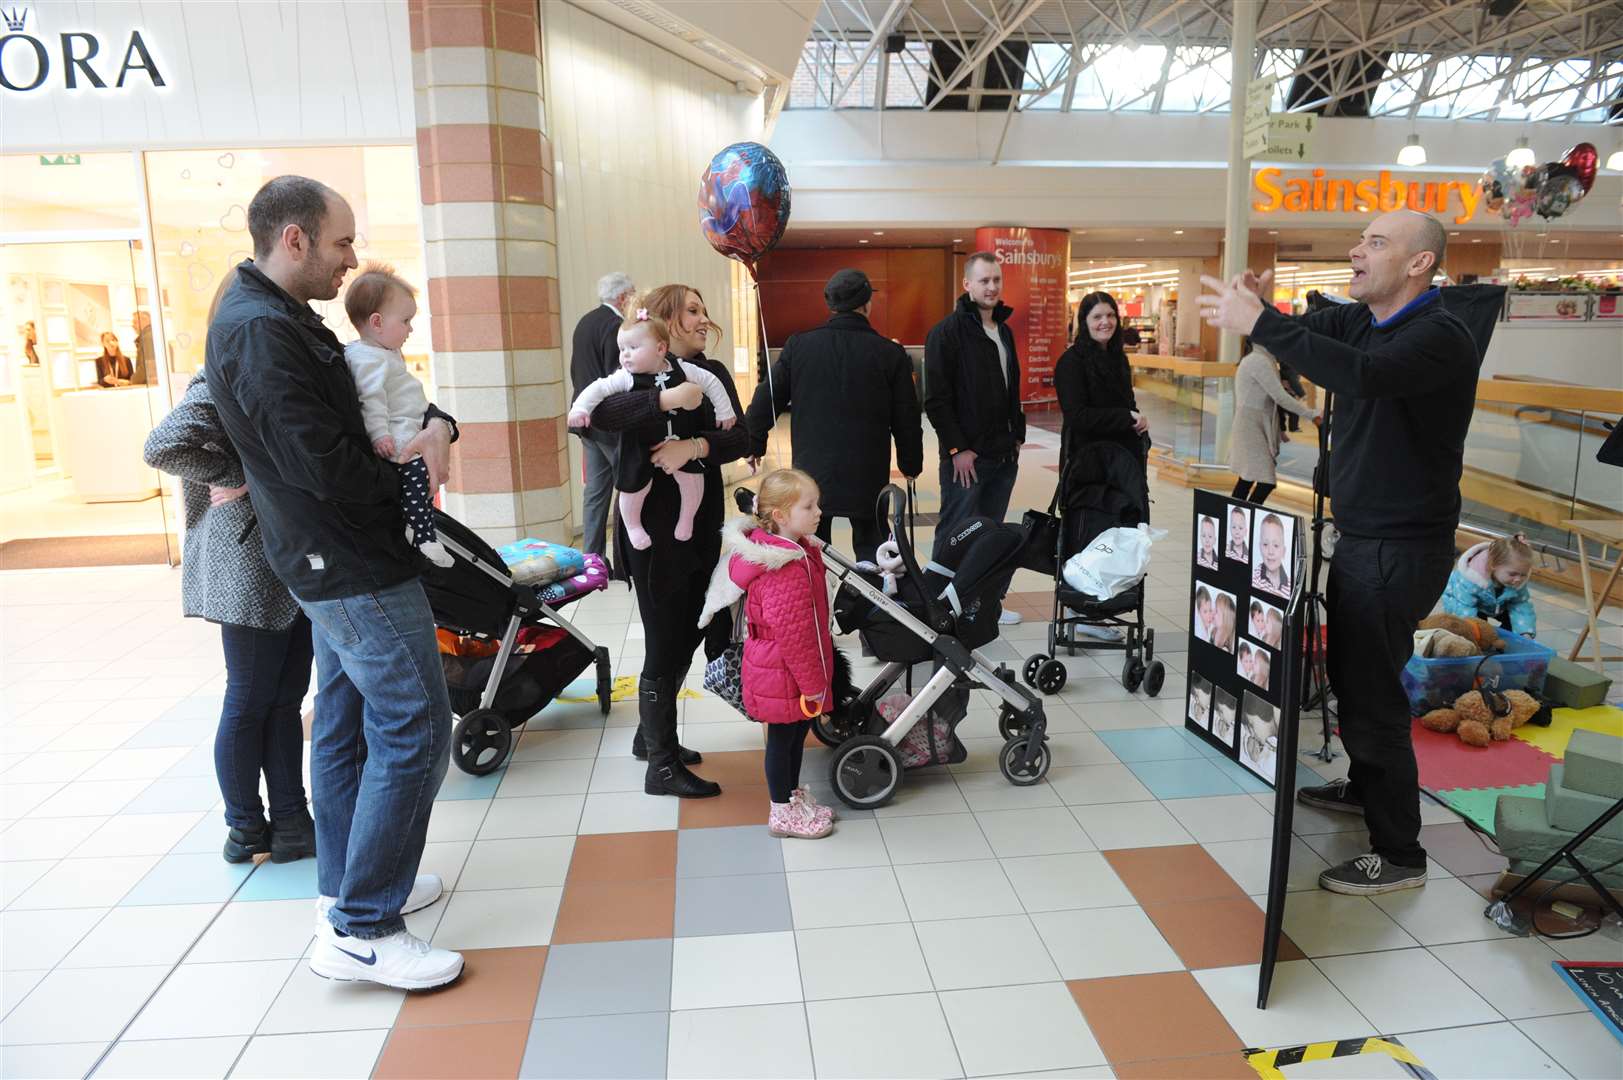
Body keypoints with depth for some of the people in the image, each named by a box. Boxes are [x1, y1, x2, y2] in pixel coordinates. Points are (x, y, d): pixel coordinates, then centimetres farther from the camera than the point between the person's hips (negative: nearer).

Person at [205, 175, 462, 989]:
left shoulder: (277, 317, 14)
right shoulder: (262, 330, -19)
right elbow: (323, 463, -23)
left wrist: (437, 425, -4)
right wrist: (409, 487, -6)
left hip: (330, 561, 11)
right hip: (354, 564, -11)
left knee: (347, 723, 17)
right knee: (414, 728, -8)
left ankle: (346, 889, 30)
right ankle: (362, 931, 0)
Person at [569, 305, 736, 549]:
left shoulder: (682, 369, -7)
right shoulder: (625, 378, -12)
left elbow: (711, 382, 3)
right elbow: (598, 389, -15)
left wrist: (724, 412, 7)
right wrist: (579, 408, -31)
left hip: (680, 440, 2)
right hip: (640, 445, -2)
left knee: (692, 477, -3)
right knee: (634, 485, -4)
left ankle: (686, 519, 26)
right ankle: (632, 525, 25)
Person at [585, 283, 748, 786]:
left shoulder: (713, 374, 8)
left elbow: (740, 438, -6)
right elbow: (595, 412, -27)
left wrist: (695, 446, -26)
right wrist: (666, 399, -38)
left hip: (702, 527, 6)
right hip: (654, 531, -6)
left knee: (687, 638, 16)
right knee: (664, 646, 0)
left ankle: (651, 736, 37)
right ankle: (661, 766, 15)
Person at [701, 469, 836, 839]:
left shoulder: (798, 550, 5)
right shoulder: (784, 567, -29)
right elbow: (792, 632, -26)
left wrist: (816, 675, 23)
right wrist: (812, 681, -18)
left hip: (794, 670, 10)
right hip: (784, 675, -10)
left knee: (797, 731, 22)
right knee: (782, 739, 7)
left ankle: (794, 796, 40)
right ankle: (783, 813, 23)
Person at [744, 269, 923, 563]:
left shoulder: (798, 345, -2)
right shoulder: (890, 354, -4)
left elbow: (767, 400, 1)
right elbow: (906, 419, 1)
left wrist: (754, 444, 16)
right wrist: (911, 464, 16)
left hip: (810, 472, 1)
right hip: (868, 477, -1)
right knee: (871, 550, 12)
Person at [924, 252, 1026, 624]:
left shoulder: (1004, 331, 15)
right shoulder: (947, 332, -10)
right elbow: (936, 399, -15)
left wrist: (1017, 436, 16)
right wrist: (956, 448, -17)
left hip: (1003, 454, 8)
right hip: (966, 456, -8)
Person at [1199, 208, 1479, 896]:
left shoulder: (1438, 337, -19)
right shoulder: (1362, 320, 10)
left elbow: (1361, 375, -38)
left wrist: (1260, 322, -38)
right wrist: (1257, 312, -20)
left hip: (1400, 551, -9)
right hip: (1362, 537, 9)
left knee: (1371, 692, -7)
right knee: (1351, 671, 22)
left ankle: (1399, 854, 6)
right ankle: (1364, 787, 43)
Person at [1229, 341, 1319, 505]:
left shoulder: (1252, 359, 17)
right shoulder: (1260, 361, -14)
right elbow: (1280, 397, -17)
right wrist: (1312, 414, -14)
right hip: (1252, 429, -10)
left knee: (1247, 481, 11)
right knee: (1266, 482, -15)